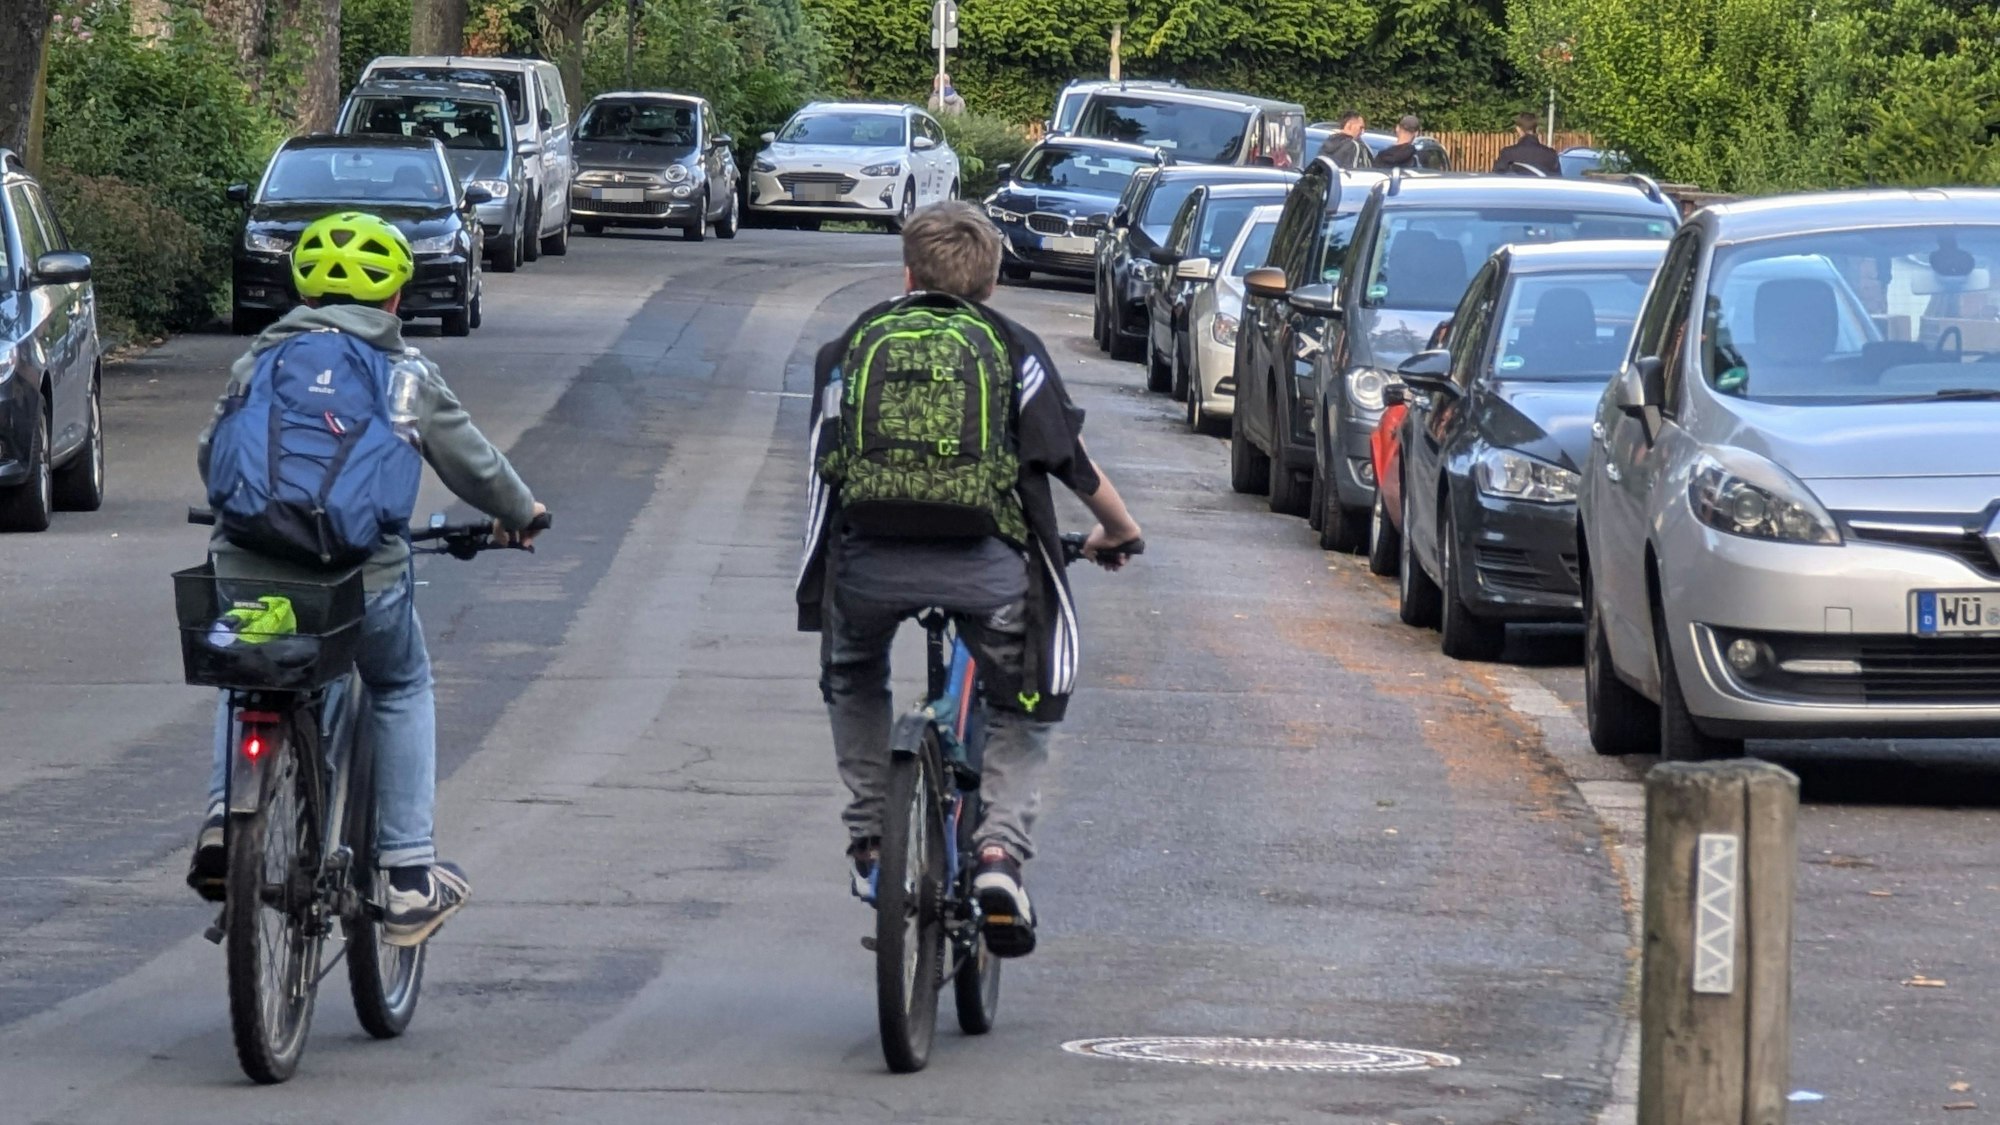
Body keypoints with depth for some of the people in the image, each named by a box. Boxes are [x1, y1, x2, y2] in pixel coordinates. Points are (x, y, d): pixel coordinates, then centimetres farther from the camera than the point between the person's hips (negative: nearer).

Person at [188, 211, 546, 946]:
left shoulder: (262, 358, 10)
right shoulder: (407, 374, 6)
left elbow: (211, 455, 17)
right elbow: (471, 464, 13)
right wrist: (520, 513, 34)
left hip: (247, 573, 2)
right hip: (363, 576, -2)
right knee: (402, 692, 24)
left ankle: (225, 815, 7)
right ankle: (409, 878, 19)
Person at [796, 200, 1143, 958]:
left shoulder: (853, 344, 21)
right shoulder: (1012, 348, 16)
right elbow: (1072, 461, 14)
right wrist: (1119, 532, 33)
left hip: (868, 564, 1)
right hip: (982, 565, -1)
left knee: (853, 683, 34)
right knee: (1021, 710, 22)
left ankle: (869, 840, 27)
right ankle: (1001, 849, 0)